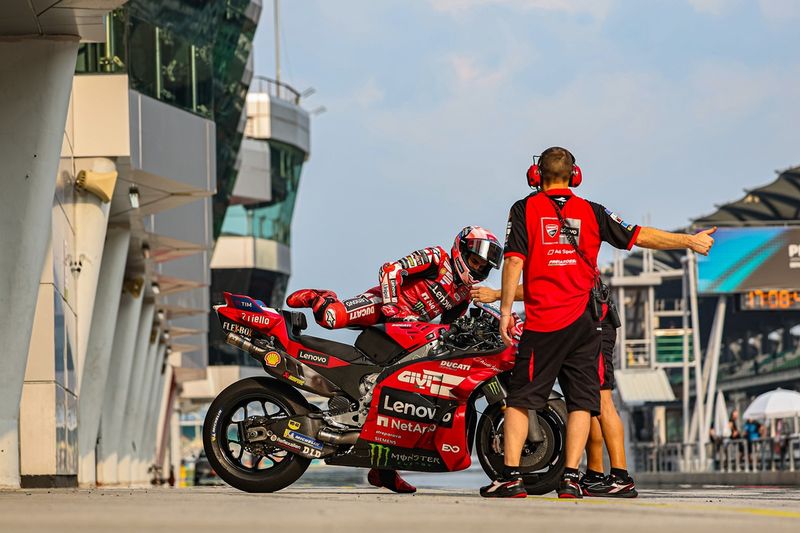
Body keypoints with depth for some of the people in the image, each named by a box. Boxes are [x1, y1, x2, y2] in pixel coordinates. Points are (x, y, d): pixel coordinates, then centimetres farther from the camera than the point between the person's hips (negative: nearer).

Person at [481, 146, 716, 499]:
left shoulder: (525, 210, 2)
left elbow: (514, 260, -7)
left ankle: (511, 476, -5)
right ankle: (570, 478, -2)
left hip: (543, 322, -2)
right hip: (584, 319, 2)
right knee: (581, 401, 5)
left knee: (519, 400, 3)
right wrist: (690, 241, 18)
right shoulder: (591, 212, 7)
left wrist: (505, 310, -5)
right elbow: (639, 237, 8)